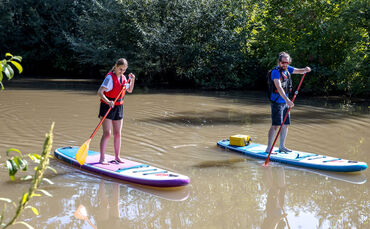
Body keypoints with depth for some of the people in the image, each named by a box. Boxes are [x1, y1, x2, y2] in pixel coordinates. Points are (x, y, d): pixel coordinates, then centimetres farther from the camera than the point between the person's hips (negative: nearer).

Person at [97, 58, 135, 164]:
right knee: (107, 133, -10)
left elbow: (129, 90, 23)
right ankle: (102, 158, -6)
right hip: (107, 107, -7)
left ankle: (117, 157, 18)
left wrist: (132, 80, 6)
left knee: (117, 133, 9)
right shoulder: (110, 77, -15)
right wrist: (108, 102, -38)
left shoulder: (123, 78, 7)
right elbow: (99, 92, -23)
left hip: (118, 107, 7)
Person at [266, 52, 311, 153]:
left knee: (285, 124, 10)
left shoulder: (287, 69, 9)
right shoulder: (276, 72, -17)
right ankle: (269, 148, -9)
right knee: (276, 125, -12)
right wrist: (287, 100, -38)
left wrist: (305, 70, -14)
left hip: (285, 102, 8)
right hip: (277, 102, -8)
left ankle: (282, 146, 21)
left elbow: (299, 71, 11)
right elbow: (279, 88, -27)